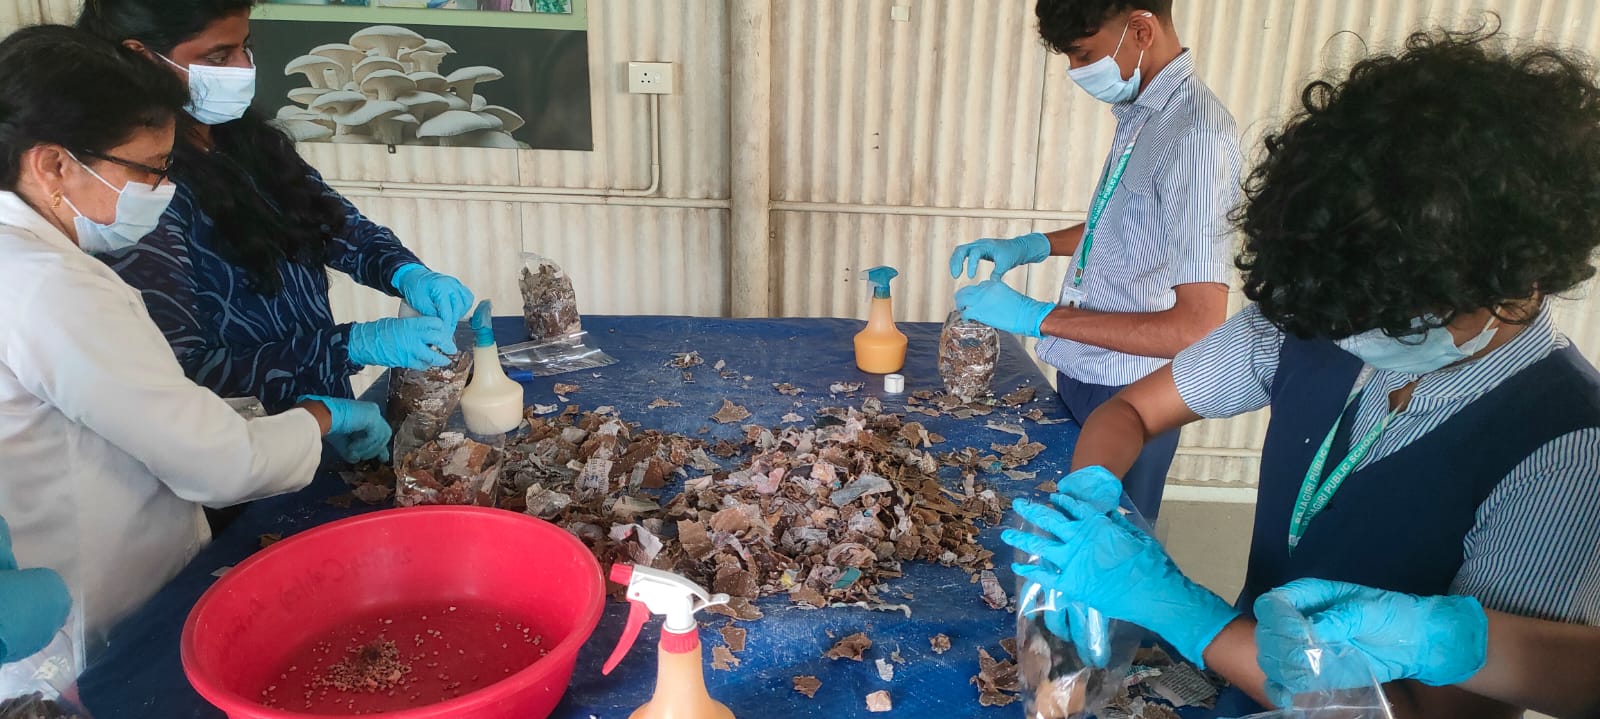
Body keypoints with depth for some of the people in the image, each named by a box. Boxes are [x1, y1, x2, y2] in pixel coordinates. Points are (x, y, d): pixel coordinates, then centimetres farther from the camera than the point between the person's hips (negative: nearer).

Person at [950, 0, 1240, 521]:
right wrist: (1031, 246, 7)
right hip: (1083, 379, 8)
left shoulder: (1196, 134, -23)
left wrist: (1039, 317, -25)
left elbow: (1199, 326, -28)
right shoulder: (1141, 113, 5)